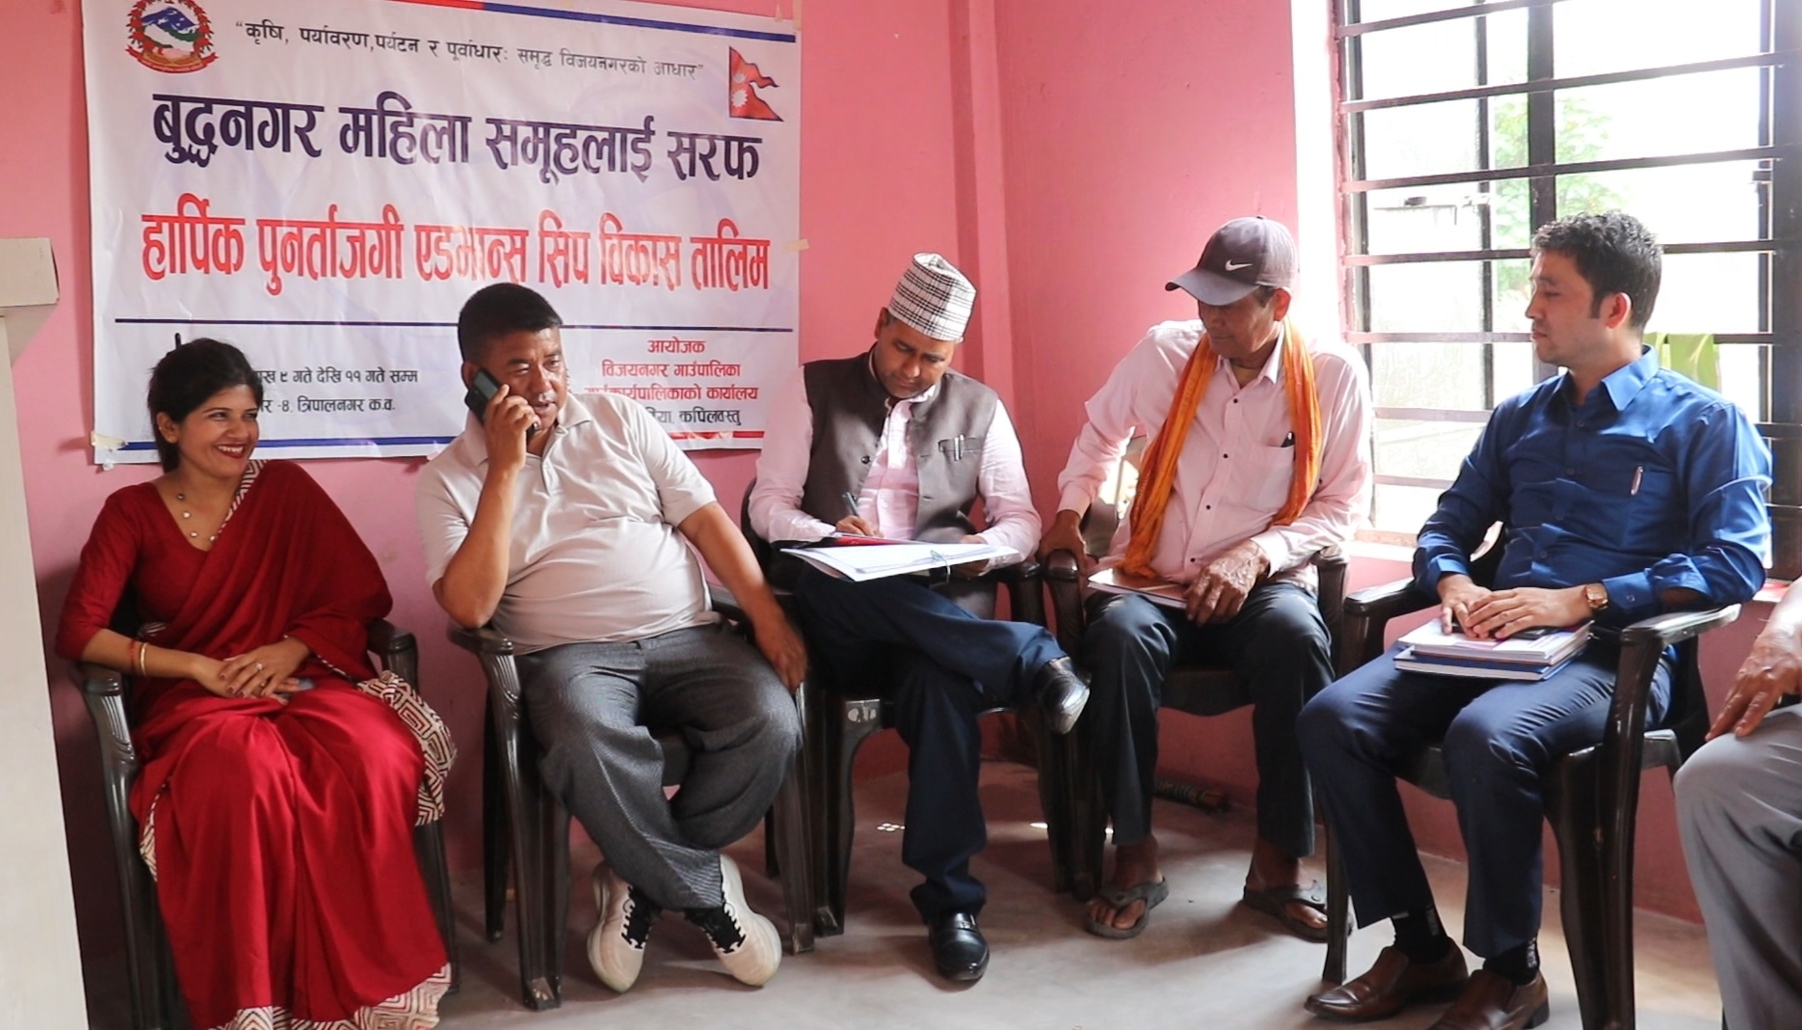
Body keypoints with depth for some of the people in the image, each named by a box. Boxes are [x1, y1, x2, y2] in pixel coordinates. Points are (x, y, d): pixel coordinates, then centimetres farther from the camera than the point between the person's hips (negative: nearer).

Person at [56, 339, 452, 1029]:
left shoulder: (287, 489, 11)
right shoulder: (130, 513, 8)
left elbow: (362, 593, 8)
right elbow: (79, 634, -1)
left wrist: (290, 648, -10)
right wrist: (200, 667, -12)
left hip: (302, 680, 1)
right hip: (192, 700, -1)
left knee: (372, 756, -35)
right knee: (242, 773, -39)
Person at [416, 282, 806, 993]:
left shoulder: (618, 420, 11)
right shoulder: (450, 477, 4)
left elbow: (704, 517, 9)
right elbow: (469, 607, -11)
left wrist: (766, 614, -5)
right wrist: (506, 467, -13)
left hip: (687, 636, 3)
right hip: (570, 655, -3)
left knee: (771, 725, -25)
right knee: (589, 744, -37)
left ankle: (643, 880, -3)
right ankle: (707, 893, -11)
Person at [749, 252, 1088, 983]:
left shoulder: (979, 408, 15)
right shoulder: (813, 389, 10)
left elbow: (1022, 518, 12)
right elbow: (768, 506, 5)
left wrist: (989, 547, -12)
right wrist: (831, 536, -17)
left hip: (942, 613, 0)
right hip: (841, 617, 0)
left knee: (943, 684, -37)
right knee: (828, 580, -39)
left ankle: (949, 898, -28)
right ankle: (1035, 660, -34)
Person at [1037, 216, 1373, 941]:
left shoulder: (1334, 376, -6)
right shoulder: (1163, 352, -1)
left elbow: (1342, 503, -3)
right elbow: (1102, 429, 19)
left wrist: (1256, 556, -18)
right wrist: (1071, 512, 7)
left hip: (1262, 585, -1)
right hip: (1153, 580, 1)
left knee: (1295, 638, -36)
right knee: (1119, 633, -34)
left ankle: (1278, 862, -20)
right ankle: (1135, 857, -19)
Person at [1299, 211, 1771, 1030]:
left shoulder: (1702, 424, 2)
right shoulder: (1518, 418, 20)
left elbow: (1737, 564, -11)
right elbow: (1447, 528, 22)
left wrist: (1581, 600, -19)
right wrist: (1453, 582, -3)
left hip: (1613, 655, -6)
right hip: (1494, 643, 6)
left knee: (1485, 735, -37)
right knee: (1333, 718, -19)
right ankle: (1419, 946, -6)